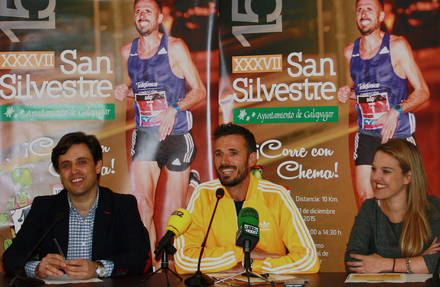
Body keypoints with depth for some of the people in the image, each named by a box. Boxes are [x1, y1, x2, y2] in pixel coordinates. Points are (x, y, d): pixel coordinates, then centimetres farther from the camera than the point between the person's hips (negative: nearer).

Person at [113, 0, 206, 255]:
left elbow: (200, 91, -3)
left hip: (177, 135, -2)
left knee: (174, 210, 3)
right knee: (142, 204, -15)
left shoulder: (175, 47, -3)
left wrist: (174, 109, -19)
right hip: (145, 135, 3)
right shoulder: (128, 52, 10)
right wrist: (127, 90, 4)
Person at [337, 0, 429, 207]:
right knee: (364, 199, -1)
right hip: (367, 136, 4)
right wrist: (349, 93, 3)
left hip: (398, 135, -4)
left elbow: (422, 92, -8)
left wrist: (396, 111, -24)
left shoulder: (397, 46, -7)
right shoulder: (350, 52, 8)